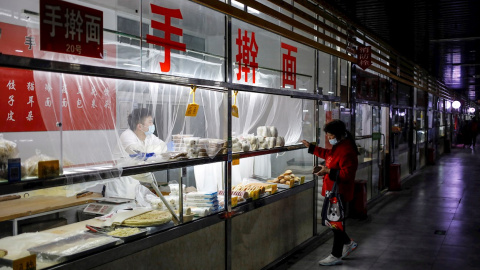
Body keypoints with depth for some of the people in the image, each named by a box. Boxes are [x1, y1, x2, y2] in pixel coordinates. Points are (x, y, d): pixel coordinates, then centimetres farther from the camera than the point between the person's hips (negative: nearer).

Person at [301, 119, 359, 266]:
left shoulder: (346, 151, -23)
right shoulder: (338, 146, 10)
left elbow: (347, 174, -28)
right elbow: (327, 154, 29)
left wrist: (329, 171, -31)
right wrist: (311, 147, 29)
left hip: (339, 193, -10)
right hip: (333, 191, 10)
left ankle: (336, 256, 14)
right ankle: (348, 243, 37)